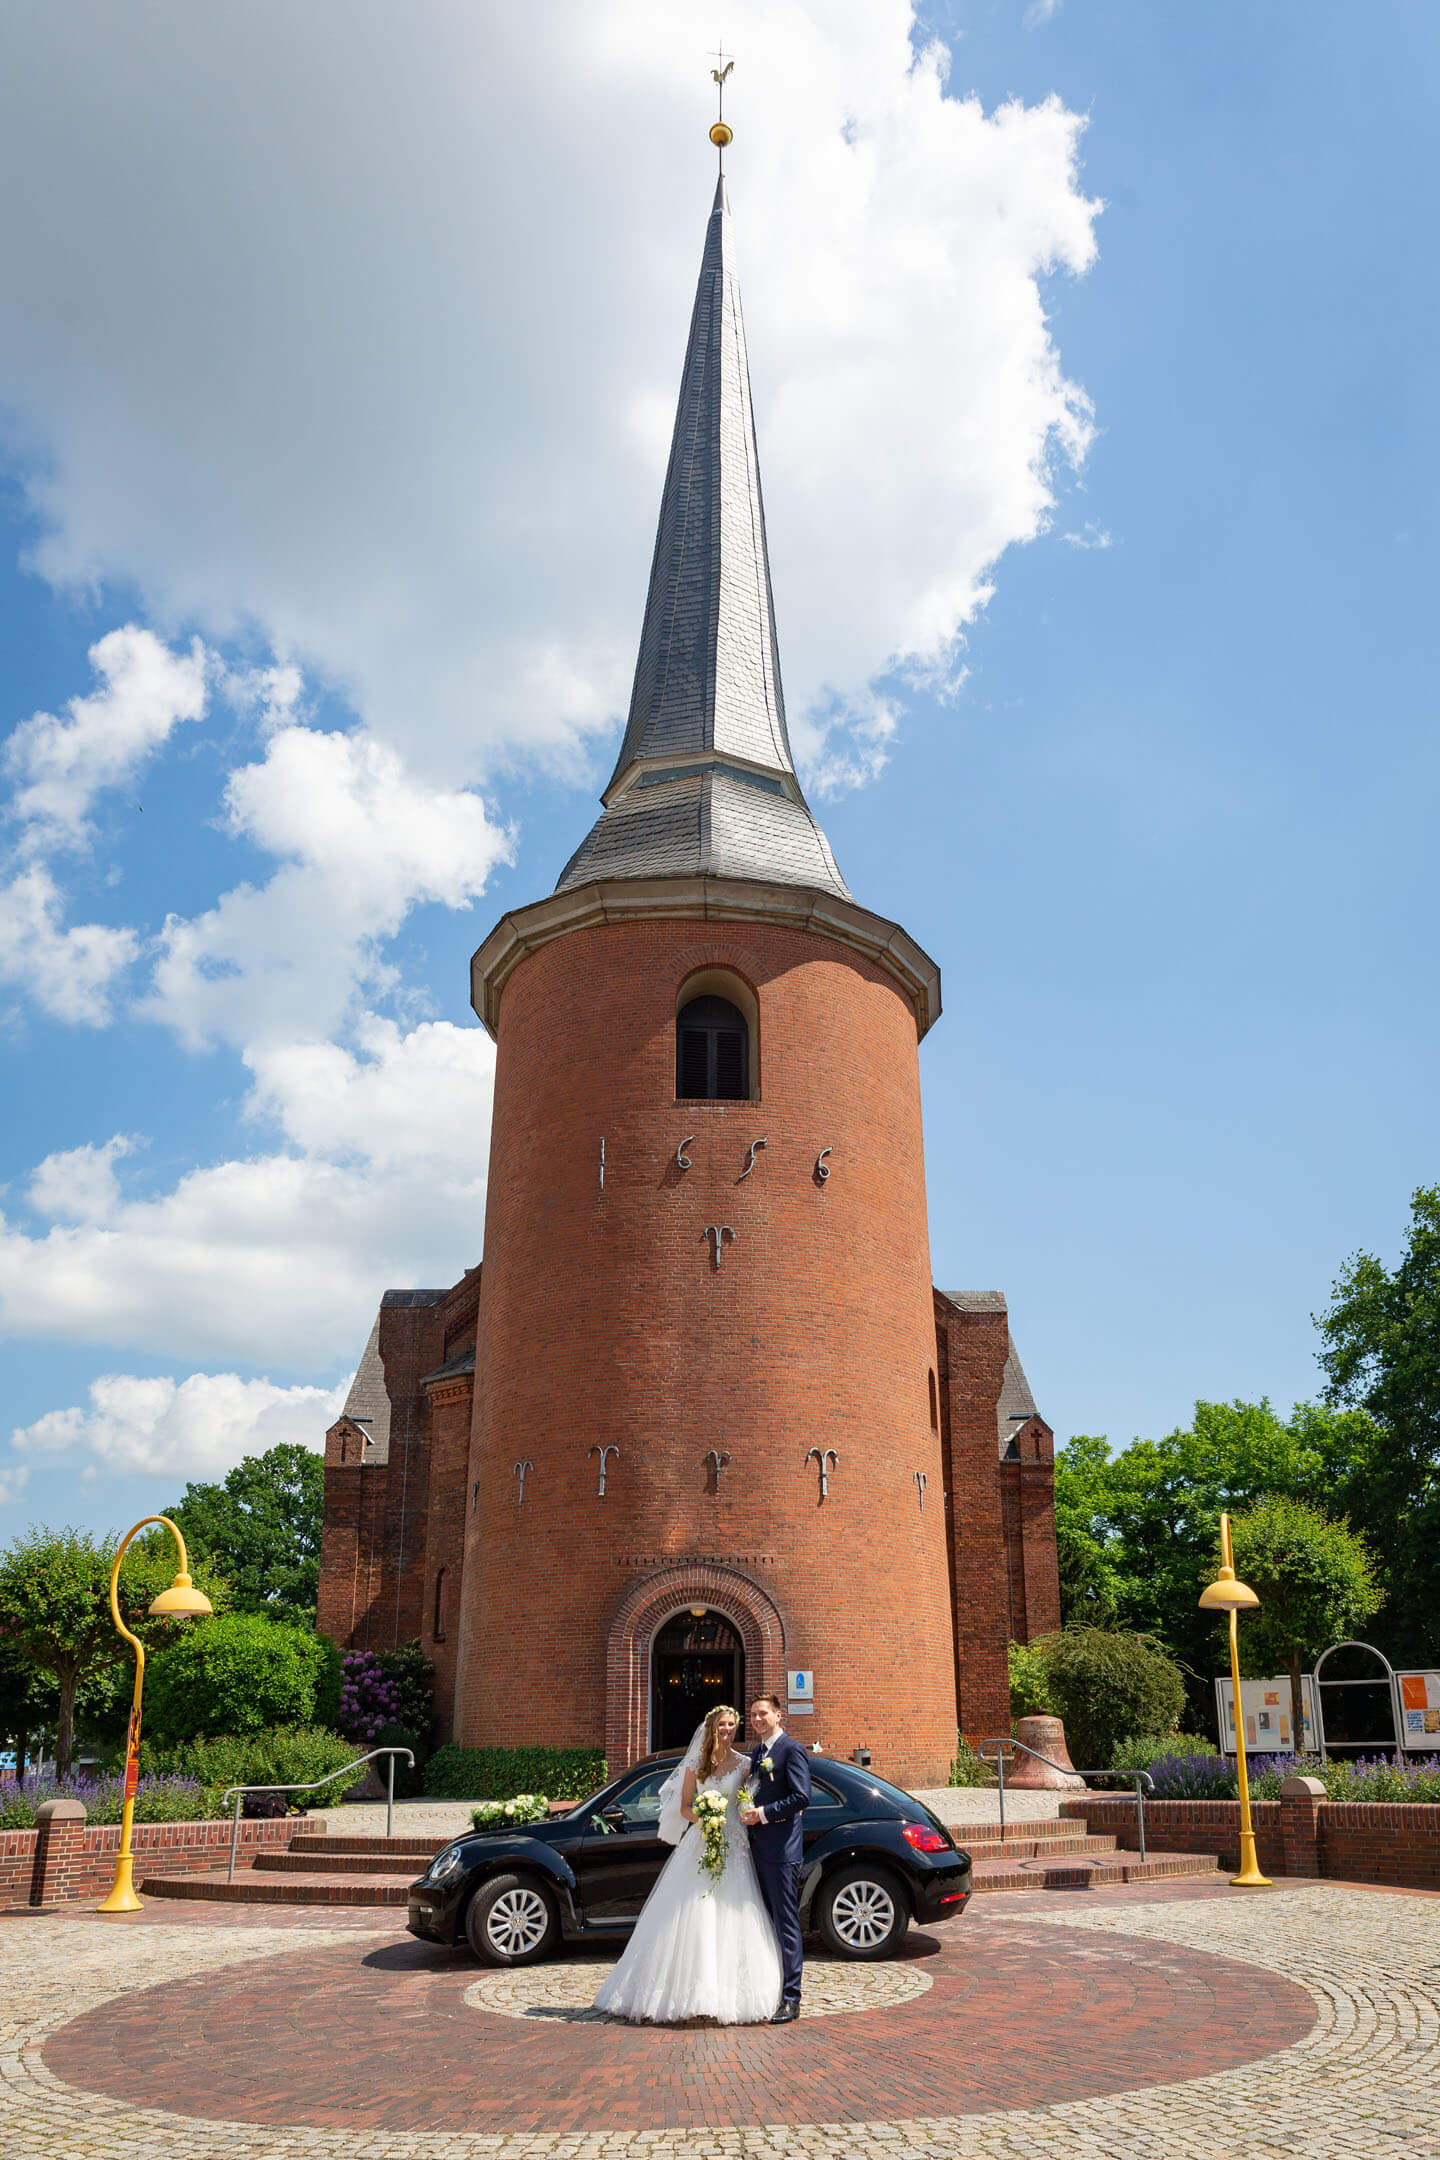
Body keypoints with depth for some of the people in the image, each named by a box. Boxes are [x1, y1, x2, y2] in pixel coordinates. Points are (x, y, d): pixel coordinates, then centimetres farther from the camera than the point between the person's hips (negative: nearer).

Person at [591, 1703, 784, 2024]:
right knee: (692, 1915, -3)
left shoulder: (744, 1764, 5)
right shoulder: (695, 1765, 8)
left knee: (730, 1914, -5)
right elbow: (684, 1807, 8)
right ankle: (690, 1994, 4)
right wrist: (701, 1819, -11)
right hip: (699, 1844, 1)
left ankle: (728, 1995, 3)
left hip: (733, 1848, -1)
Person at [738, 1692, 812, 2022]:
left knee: (786, 1924, -3)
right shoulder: (757, 1752, 17)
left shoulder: (791, 1749, -10)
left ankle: (790, 1999, 1)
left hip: (781, 1849, -9)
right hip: (758, 1847, 9)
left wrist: (763, 1814, -17)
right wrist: (748, 1814, 7)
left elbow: (802, 1796, -18)